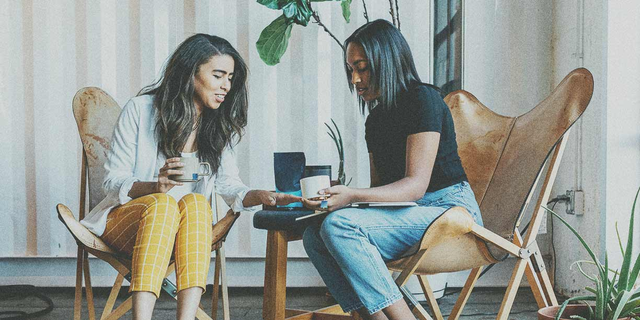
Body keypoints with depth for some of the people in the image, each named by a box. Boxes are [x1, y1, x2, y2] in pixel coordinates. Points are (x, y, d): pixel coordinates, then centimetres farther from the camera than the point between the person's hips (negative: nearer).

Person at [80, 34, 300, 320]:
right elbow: (112, 183, -4)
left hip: (187, 227, 3)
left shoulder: (221, 126, 7)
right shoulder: (140, 109, -5)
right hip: (126, 218, -2)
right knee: (163, 203, -35)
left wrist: (260, 196, -19)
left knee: (195, 202, -31)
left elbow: (228, 186, 2)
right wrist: (155, 186, -23)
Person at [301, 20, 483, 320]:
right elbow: (379, 187, 16)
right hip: (407, 214, 8)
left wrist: (353, 196, -29)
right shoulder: (376, 118, 17)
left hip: (450, 211, -8)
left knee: (339, 224, -27)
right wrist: (336, 195, -4)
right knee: (314, 236, -10)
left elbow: (416, 185, -17)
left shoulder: (423, 99, -9)